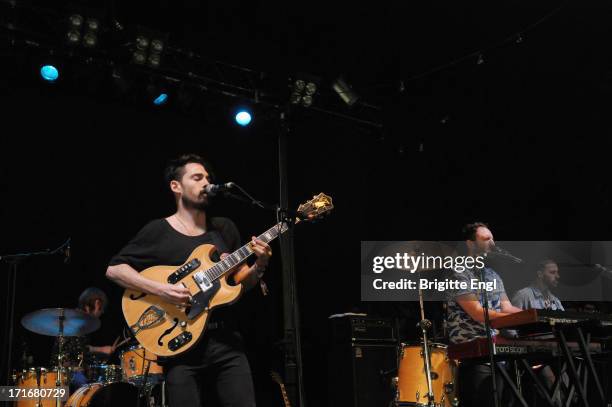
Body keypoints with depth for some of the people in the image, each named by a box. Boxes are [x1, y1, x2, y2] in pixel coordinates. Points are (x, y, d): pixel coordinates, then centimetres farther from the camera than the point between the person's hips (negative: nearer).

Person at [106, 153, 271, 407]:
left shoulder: (225, 228, 12)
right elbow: (114, 269, -3)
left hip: (227, 341, 4)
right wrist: (160, 289, -15)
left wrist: (258, 267, -6)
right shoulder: (158, 231, -1)